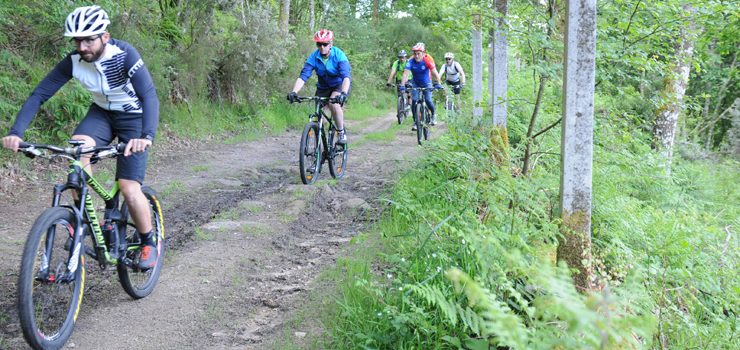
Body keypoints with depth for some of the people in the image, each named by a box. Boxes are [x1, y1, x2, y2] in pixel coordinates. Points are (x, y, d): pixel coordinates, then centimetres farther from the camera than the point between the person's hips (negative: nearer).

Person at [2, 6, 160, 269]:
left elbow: (149, 95, -39)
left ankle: (148, 243, 9)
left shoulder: (125, 54, -29)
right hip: (101, 112, 4)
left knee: (129, 188, -14)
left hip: (133, 117, -4)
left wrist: (147, 136, -57)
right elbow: (39, 95, -18)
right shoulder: (73, 62, -18)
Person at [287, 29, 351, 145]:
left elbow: (346, 77, -36)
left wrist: (343, 93, -54)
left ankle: (342, 133, -15)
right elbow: (303, 76, -25)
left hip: (340, 85, -4)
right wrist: (294, 92, -42)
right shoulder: (313, 57, -17)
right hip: (323, 87, 4)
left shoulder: (339, 55, -25)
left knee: (334, 104, -32)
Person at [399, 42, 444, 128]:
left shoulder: (427, 60, -25)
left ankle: (433, 115, 16)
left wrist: (438, 83, -46)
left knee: (428, 100, -14)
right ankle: (416, 122, -2)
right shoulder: (411, 62, -23)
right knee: (414, 101, -12)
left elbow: (434, 72, -33)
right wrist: (402, 85, -45)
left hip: (426, 83, -1)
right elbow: (406, 73, -31)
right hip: (415, 83, 1)